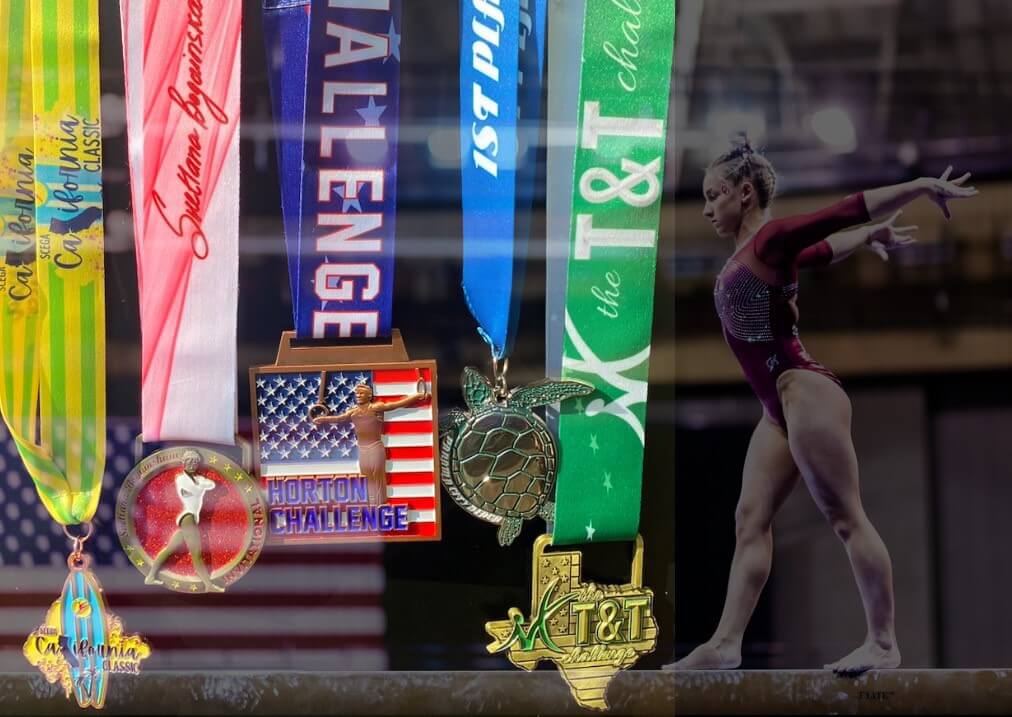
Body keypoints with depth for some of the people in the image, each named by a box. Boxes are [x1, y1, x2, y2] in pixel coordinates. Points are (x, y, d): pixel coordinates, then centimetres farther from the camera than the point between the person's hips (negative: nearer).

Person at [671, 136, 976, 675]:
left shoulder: (771, 241, -8)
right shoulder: (749, 255, 18)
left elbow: (849, 211, -12)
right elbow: (825, 247, 33)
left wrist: (925, 186, -13)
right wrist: (871, 236, 49)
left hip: (804, 392, -10)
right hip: (780, 407, 10)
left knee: (846, 518, -7)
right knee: (750, 520, 4)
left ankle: (883, 643, -6)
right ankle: (726, 642, 1)